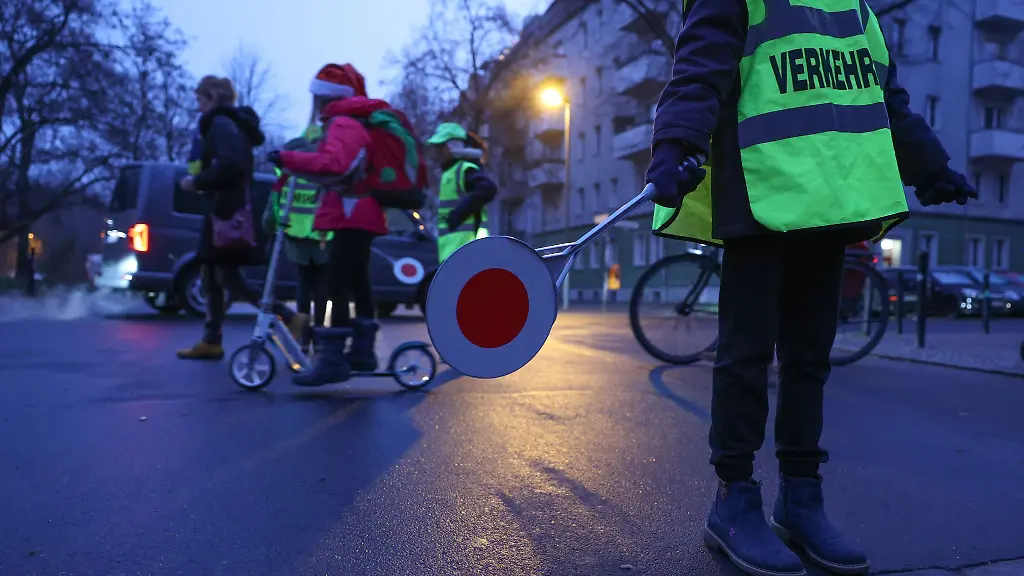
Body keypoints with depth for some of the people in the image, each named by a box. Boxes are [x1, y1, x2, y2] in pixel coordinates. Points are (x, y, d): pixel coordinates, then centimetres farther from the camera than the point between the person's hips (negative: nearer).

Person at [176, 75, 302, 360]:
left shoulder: (221, 123, -10)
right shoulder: (234, 123, 19)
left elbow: (230, 166, -25)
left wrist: (197, 182, -12)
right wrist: (201, 181, 12)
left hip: (228, 212, -10)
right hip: (228, 210, 10)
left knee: (229, 279, -8)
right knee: (212, 278, 12)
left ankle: (289, 318, -10)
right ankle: (211, 342, 17)